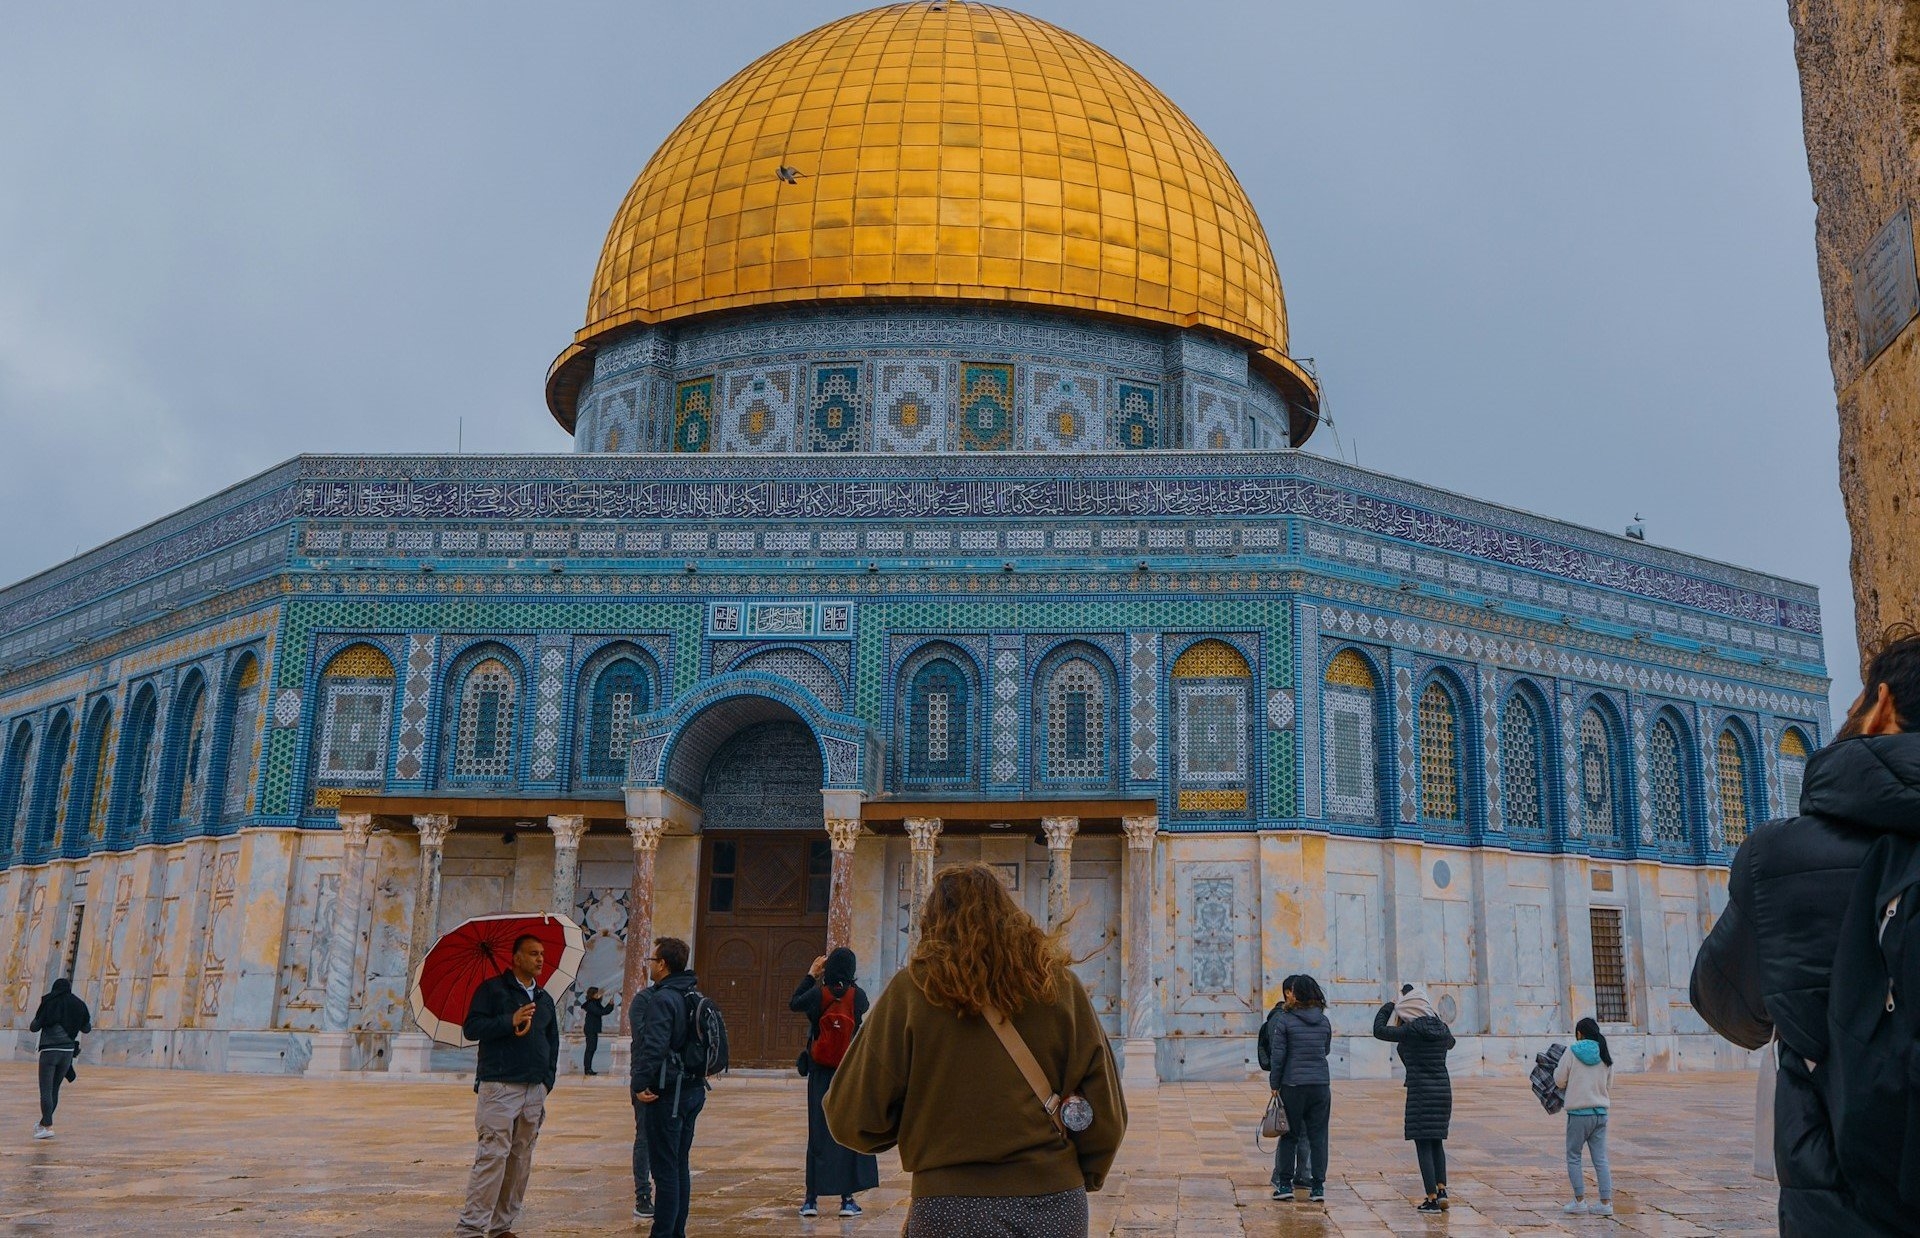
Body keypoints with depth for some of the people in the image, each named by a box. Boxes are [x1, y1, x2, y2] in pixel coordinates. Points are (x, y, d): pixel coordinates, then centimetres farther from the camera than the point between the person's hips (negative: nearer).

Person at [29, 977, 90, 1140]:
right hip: (68, 1051, 4)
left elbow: (35, 1027, -1)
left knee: (46, 1091, -5)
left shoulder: (48, 1002, -2)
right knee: (54, 1090, 16)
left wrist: (30, 1026, 22)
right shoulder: (78, 1005, 7)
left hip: (49, 1050, -4)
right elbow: (87, 1029, 13)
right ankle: (43, 1123, 28)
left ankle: (48, 1127, -16)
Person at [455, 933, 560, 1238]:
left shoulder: (544, 999, 18)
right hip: (499, 1087, -6)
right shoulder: (492, 989, 2)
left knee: (521, 1160, 5)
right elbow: (470, 1028, -7)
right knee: (493, 1156, -12)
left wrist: (548, 1080, 12)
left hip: (534, 1090, 6)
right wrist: (510, 1021, -18)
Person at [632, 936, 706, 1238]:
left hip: (667, 1093, -9)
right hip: (693, 1089, 9)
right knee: (680, 1166, 16)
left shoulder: (662, 1000, -16)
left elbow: (654, 1046, -23)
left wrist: (640, 1083, -16)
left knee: (664, 1169, -4)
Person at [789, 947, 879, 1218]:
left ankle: (812, 1198, 9)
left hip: (821, 1074, 0)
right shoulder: (857, 995, -8)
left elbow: (793, 1003, 10)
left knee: (818, 1133, 8)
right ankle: (848, 1199, 8)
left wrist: (811, 974, 14)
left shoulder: (818, 994, -9)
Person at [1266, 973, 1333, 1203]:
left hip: (1292, 1085, -3)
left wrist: (1275, 1085, -1)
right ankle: (1318, 1187, 9)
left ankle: (1285, 1185, 11)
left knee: (1289, 1136, 8)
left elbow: (1278, 1056, -9)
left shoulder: (1283, 1020, -8)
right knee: (1318, 1136, 8)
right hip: (1321, 1085, 3)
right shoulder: (1324, 1021, 5)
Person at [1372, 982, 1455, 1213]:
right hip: (1443, 1088, 6)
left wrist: (1387, 1008, 11)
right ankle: (1441, 1189, 9)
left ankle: (1432, 1199, -1)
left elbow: (1379, 1031, -3)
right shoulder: (1442, 1028, 4)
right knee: (1437, 1142, 18)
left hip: (1420, 1092, -6)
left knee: (1423, 1144, -1)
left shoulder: (1410, 1031, -13)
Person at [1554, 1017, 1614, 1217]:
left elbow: (1560, 1082, -3)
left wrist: (1556, 1070, 16)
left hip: (1579, 1113, -4)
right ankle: (1606, 1203, 6)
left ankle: (1580, 1200, 5)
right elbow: (1609, 1086, 12)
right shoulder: (1606, 1055, 4)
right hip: (1601, 1113, 4)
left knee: (1573, 1157, 8)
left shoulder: (1572, 1053, -8)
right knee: (1600, 1159, 8)